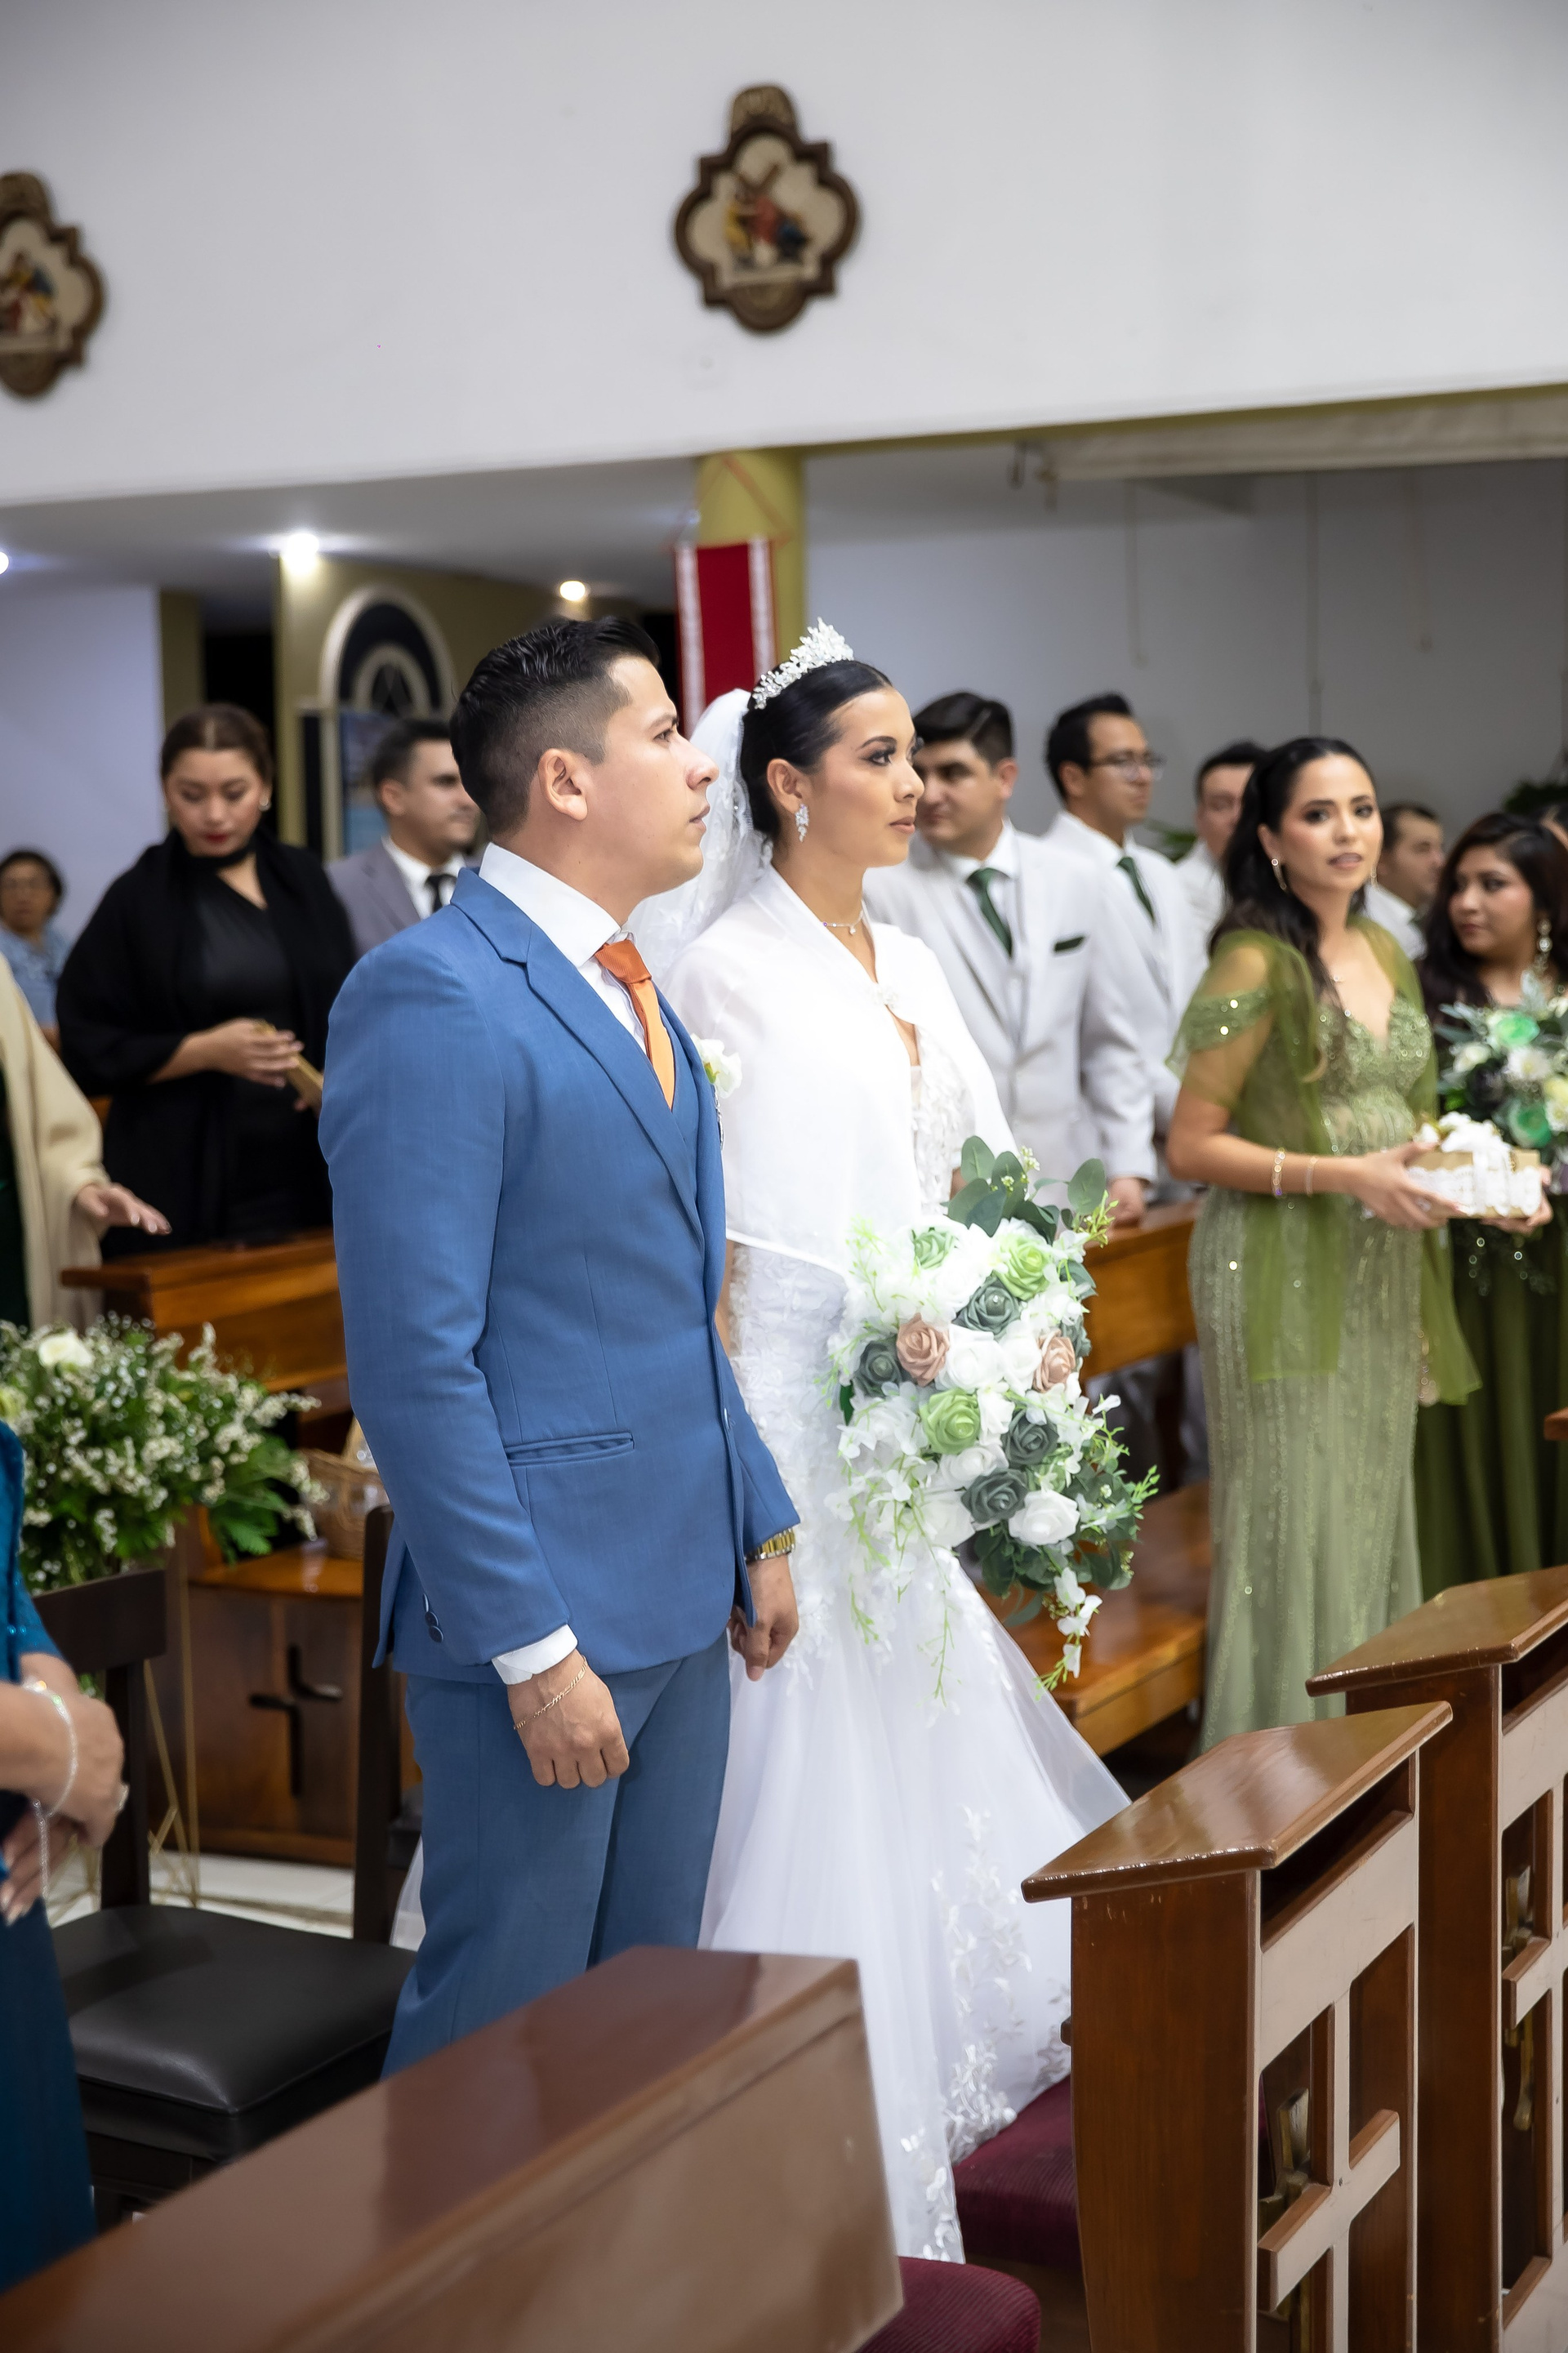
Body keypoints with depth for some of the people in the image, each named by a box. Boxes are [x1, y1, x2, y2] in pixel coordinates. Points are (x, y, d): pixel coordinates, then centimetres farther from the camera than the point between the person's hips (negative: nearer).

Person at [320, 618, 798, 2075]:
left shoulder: (631, 990, 13)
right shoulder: (432, 999, -17)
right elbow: (416, 1362, -21)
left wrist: (758, 1525, 16)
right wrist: (532, 1647, -21)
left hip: (683, 1599, 9)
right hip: (541, 1600, -9)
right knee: (504, 2027, 4)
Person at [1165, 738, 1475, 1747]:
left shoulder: (1386, 952, 11)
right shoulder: (1257, 964, -11)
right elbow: (1192, 1145, -13)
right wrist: (1346, 1176, -19)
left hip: (1384, 1276, 7)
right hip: (1286, 1276, -7)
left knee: (1374, 1505, 11)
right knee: (1296, 1518, -3)